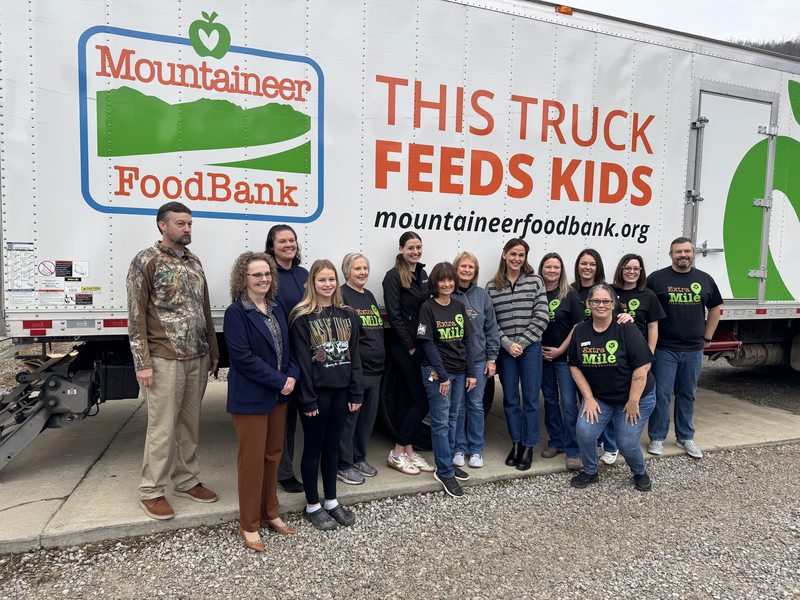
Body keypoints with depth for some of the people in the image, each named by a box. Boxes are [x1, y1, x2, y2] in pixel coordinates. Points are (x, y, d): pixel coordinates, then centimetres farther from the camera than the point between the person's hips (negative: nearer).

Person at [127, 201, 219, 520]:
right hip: (165, 359, -6)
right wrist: (142, 363, -12)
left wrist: (213, 351, 14)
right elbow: (136, 316, -8)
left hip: (197, 358, 6)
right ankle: (151, 491, 17)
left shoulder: (194, 261, 13)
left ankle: (187, 480, 26)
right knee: (162, 428, 1)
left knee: (190, 423, 13)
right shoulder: (146, 261, -5)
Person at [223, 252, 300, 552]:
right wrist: (279, 381, -19)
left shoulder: (276, 308, 8)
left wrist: (292, 376, -8)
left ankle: (270, 513, 33)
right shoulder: (236, 312, -12)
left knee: (273, 454, 16)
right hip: (250, 398, -6)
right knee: (252, 459, 4)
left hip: (278, 395, 7)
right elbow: (243, 357, -20)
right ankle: (249, 524, 20)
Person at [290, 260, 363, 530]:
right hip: (316, 392, -5)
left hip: (340, 391, 5)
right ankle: (312, 505, 23)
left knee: (332, 446, 16)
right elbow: (301, 360, -12)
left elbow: (354, 356, 7)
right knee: (314, 447, 8)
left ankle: (331, 501, 29)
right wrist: (308, 398, -15)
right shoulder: (302, 317, -8)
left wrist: (356, 392, 3)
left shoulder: (347, 315, 7)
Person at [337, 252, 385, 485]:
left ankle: (359, 458, 31)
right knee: (349, 417, 0)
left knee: (368, 416, 16)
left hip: (374, 369, 8)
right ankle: (343, 465, 14)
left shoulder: (369, 296, 16)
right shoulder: (342, 296, -10)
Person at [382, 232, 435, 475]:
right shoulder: (393, 276, -9)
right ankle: (397, 453, 9)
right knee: (421, 402, -4)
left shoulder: (423, 275, 13)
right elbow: (394, 316, -14)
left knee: (412, 401, 12)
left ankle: (407, 450, 23)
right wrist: (410, 346, -13)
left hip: (421, 346, 7)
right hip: (403, 348, -7)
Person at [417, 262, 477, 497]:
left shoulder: (459, 306, 7)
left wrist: (470, 372, 5)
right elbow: (428, 344, -12)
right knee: (441, 422, 0)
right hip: (437, 372, -6)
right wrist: (442, 375, -14)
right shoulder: (428, 308, -9)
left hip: (459, 372, 6)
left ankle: (448, 464, 27)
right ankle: (445, 472, 8)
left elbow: (466, 341, 9)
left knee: (453, 420, 14)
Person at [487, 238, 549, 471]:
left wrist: (522, 343, -10)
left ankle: (528, 447, 18)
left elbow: (541, 318, -5)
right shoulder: (492, 287, 3)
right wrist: (507, 344, -9)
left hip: (530, 348, -1)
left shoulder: (535, 282, 0)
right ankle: (516, 443, 26)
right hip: (505, 350, 1)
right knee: (510, 399, 10)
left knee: (530, 398, 5)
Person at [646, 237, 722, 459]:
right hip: (664, 349, -3)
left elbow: (714, 309, 17)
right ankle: (657, 437, 14)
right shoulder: (657, 279, -4)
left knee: (687, 395, 14)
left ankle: (685, 437, 27)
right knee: (661, 394, 1)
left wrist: (707, 337, 11)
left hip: (693, 350, 4)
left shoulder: (705, 280, 8)